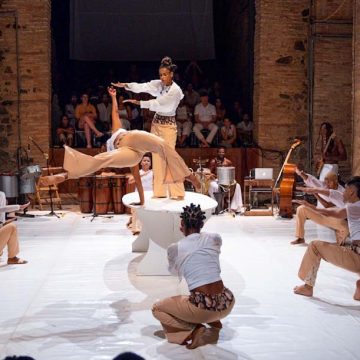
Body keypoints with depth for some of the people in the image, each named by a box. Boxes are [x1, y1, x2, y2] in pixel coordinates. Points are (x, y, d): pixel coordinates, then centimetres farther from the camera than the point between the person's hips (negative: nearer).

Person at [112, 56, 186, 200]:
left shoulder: (175, 90, -17)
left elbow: (158, 103, -21)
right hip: (156, 122, 7)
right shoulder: (158, 84, 3)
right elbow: (142, 87, -11)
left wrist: (138, 102, -20)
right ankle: (160, 191, 11)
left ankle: (177, 192, -2)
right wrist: (125, 85, -26)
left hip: (168, 125, -7)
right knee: (157, 157, 6)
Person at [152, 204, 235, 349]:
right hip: (226, 304, 5)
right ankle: (215, 323, 19)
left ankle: (194, 330, 2)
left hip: (202, 308, -4)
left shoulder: (174, 248, 0)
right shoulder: (215, 238, 6)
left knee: (157, 308, 19)